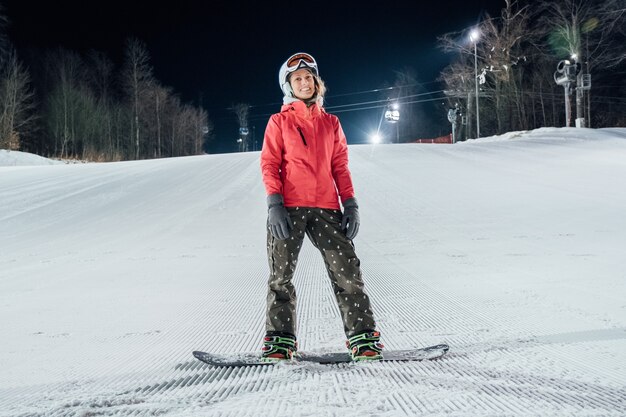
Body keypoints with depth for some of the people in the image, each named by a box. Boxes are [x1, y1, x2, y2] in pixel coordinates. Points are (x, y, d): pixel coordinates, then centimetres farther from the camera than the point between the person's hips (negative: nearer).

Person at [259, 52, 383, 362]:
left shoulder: (331, 123, 17)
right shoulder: (279, 122, 10)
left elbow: (340, 167, 16)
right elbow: (269, 164, 3)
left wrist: (350, 205, 6)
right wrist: (274, 204, -9)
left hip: (325, 208, 2)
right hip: (288, 208, -1)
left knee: (346, 269, -5)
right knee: (281, 274, -2)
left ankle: (362, 337, 0)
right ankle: (280, 339, 7)